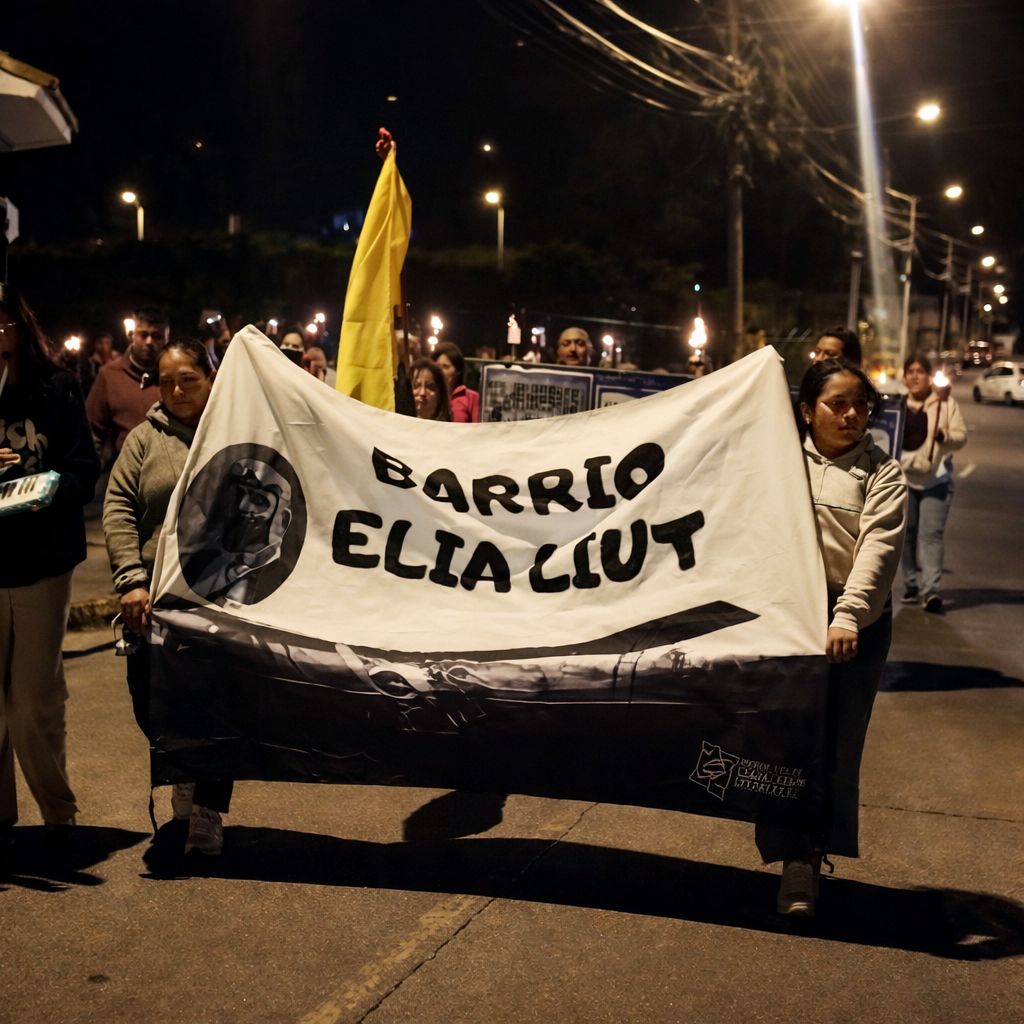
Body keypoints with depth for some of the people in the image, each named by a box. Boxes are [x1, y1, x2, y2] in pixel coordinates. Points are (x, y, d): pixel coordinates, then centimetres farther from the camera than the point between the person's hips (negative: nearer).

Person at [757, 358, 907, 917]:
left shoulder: (881, 473, 1)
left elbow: (877, 548, -12)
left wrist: (848, 617, -26)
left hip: (856, 623, -1)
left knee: (838, 742, 0)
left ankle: (814, 853, 10)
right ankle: (795, 858, 6)